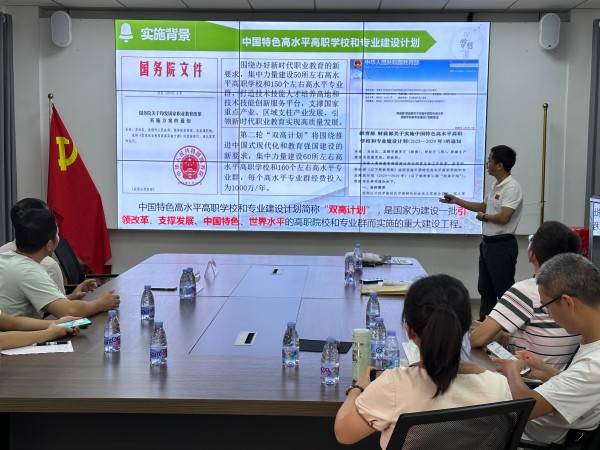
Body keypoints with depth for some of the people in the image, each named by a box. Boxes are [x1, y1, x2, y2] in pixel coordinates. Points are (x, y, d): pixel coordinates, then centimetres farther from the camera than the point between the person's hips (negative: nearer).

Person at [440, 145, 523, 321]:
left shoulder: (512, 187, -18)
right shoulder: (495, 185, 12)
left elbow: (503, 218, -27)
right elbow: (484, 206, 24)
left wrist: (484, 217, -8)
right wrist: (456, 200, 23)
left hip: (502, 246, -10)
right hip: (488, 243, 10)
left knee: (504, 291, -3)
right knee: (485, 288, 17)